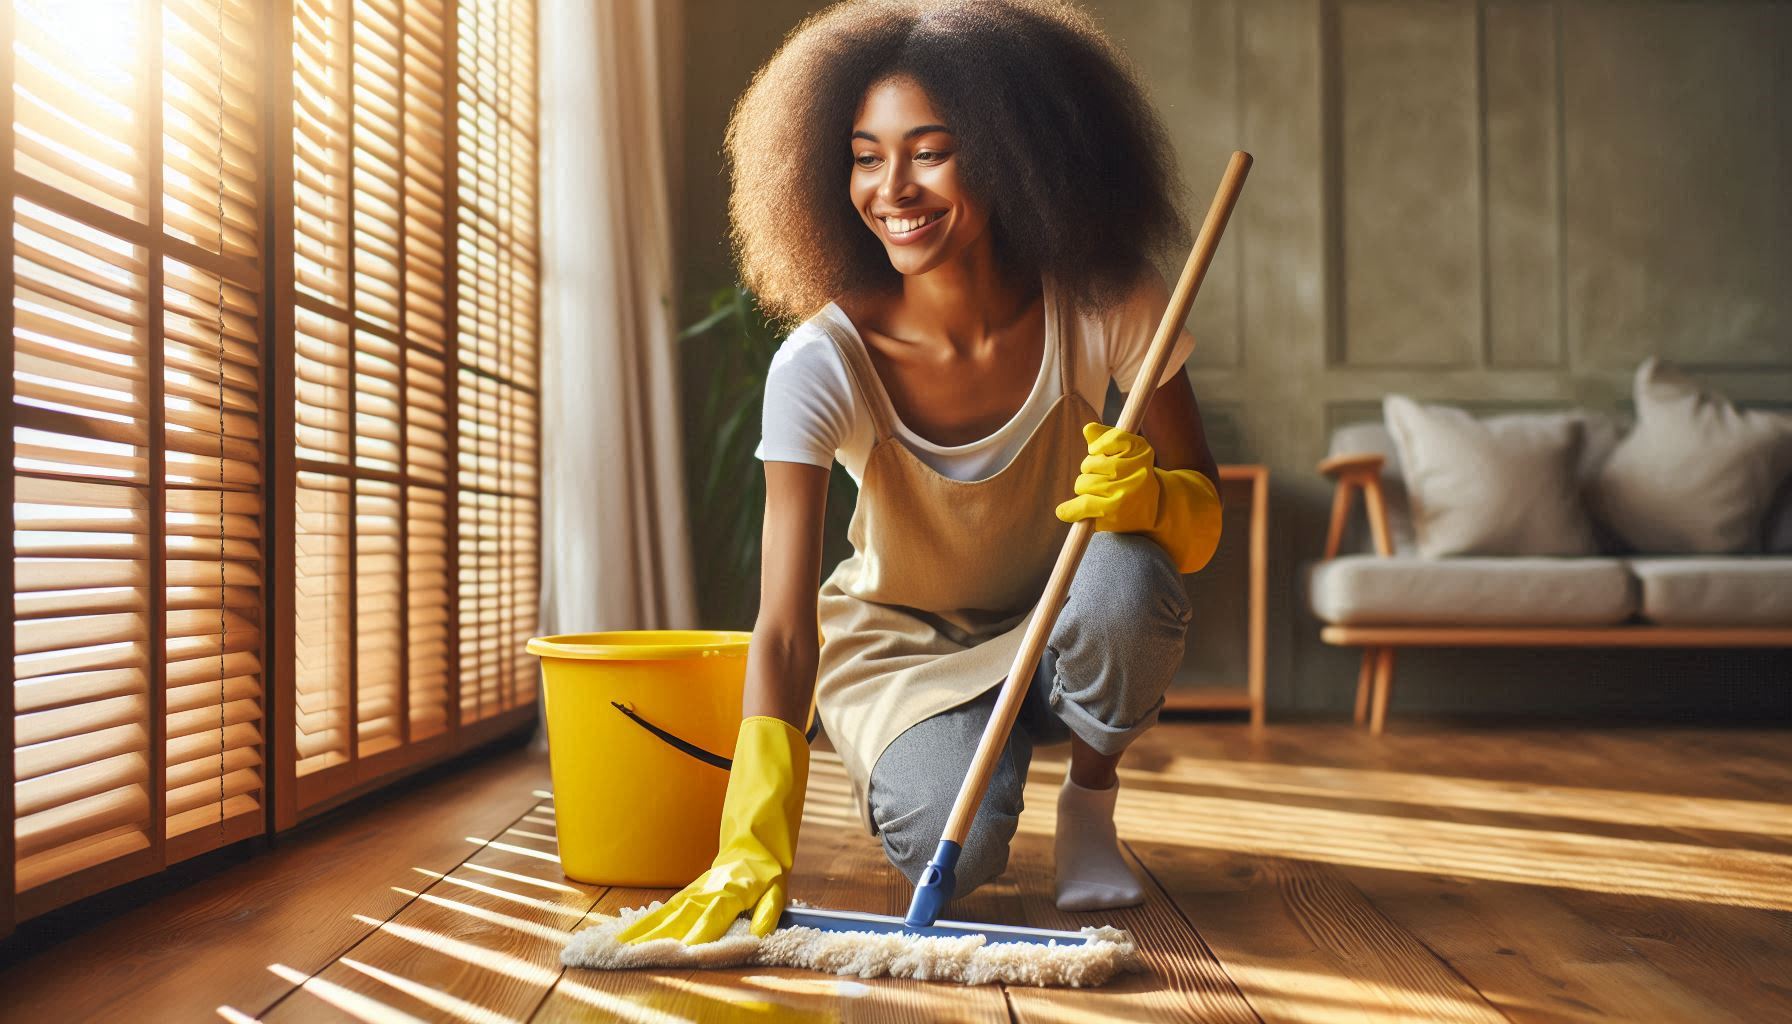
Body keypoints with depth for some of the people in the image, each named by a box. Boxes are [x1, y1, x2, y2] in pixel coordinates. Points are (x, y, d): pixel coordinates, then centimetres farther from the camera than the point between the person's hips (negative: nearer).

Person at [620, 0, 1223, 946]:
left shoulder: (1106, 307, -22)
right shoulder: (821, 365, -27)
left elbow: (1204, 520, -14)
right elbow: (784, 628, -30)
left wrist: (1149, 494, -39)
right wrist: (753, 848, -39)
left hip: (1058, 630, 2)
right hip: (899, 643, -1)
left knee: (1128, 575, -34)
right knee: (951, 852, -27)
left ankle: (1090, 796, -2)